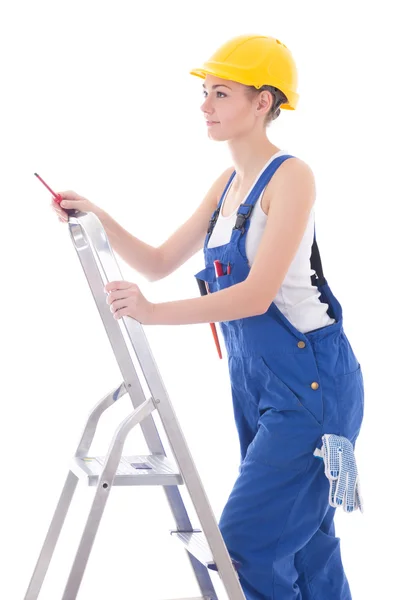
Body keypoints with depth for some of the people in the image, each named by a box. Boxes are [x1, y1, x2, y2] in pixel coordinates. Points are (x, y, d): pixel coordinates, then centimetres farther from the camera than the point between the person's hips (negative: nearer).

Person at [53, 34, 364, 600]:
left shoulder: (290, 176, -15)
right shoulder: (227, 185, 11)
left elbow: (258, 294, -23)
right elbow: (159, 263, 13)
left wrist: (154, 313, -29)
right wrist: (97, 219, 0)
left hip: (310, 379, -8)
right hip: (253, 378, 8)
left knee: (246, 538, -9)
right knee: (304, 539, 14)